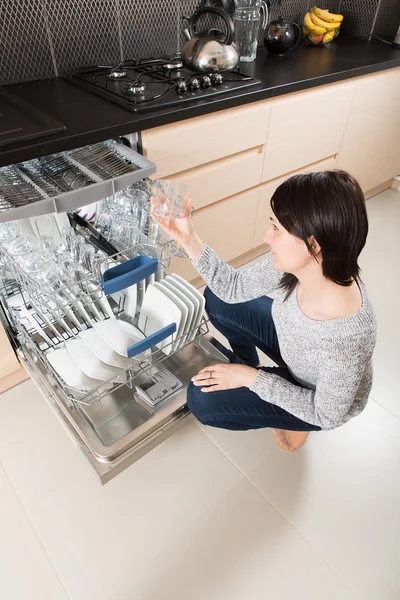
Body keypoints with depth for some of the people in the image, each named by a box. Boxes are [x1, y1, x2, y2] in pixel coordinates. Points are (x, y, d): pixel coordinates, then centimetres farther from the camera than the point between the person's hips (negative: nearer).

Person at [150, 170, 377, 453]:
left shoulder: (345, 336, -43)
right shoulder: (300, 263, -26)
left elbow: (328, 414, -26)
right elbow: (234, 287, -14)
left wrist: (252, 379, -23)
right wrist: (189, 240, -26)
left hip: (321, 402, -5)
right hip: (293, 343, 5)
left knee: (202, 400, -13)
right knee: (217, 299, -3)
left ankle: (293, 424, 11)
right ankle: (248, 363, 24)